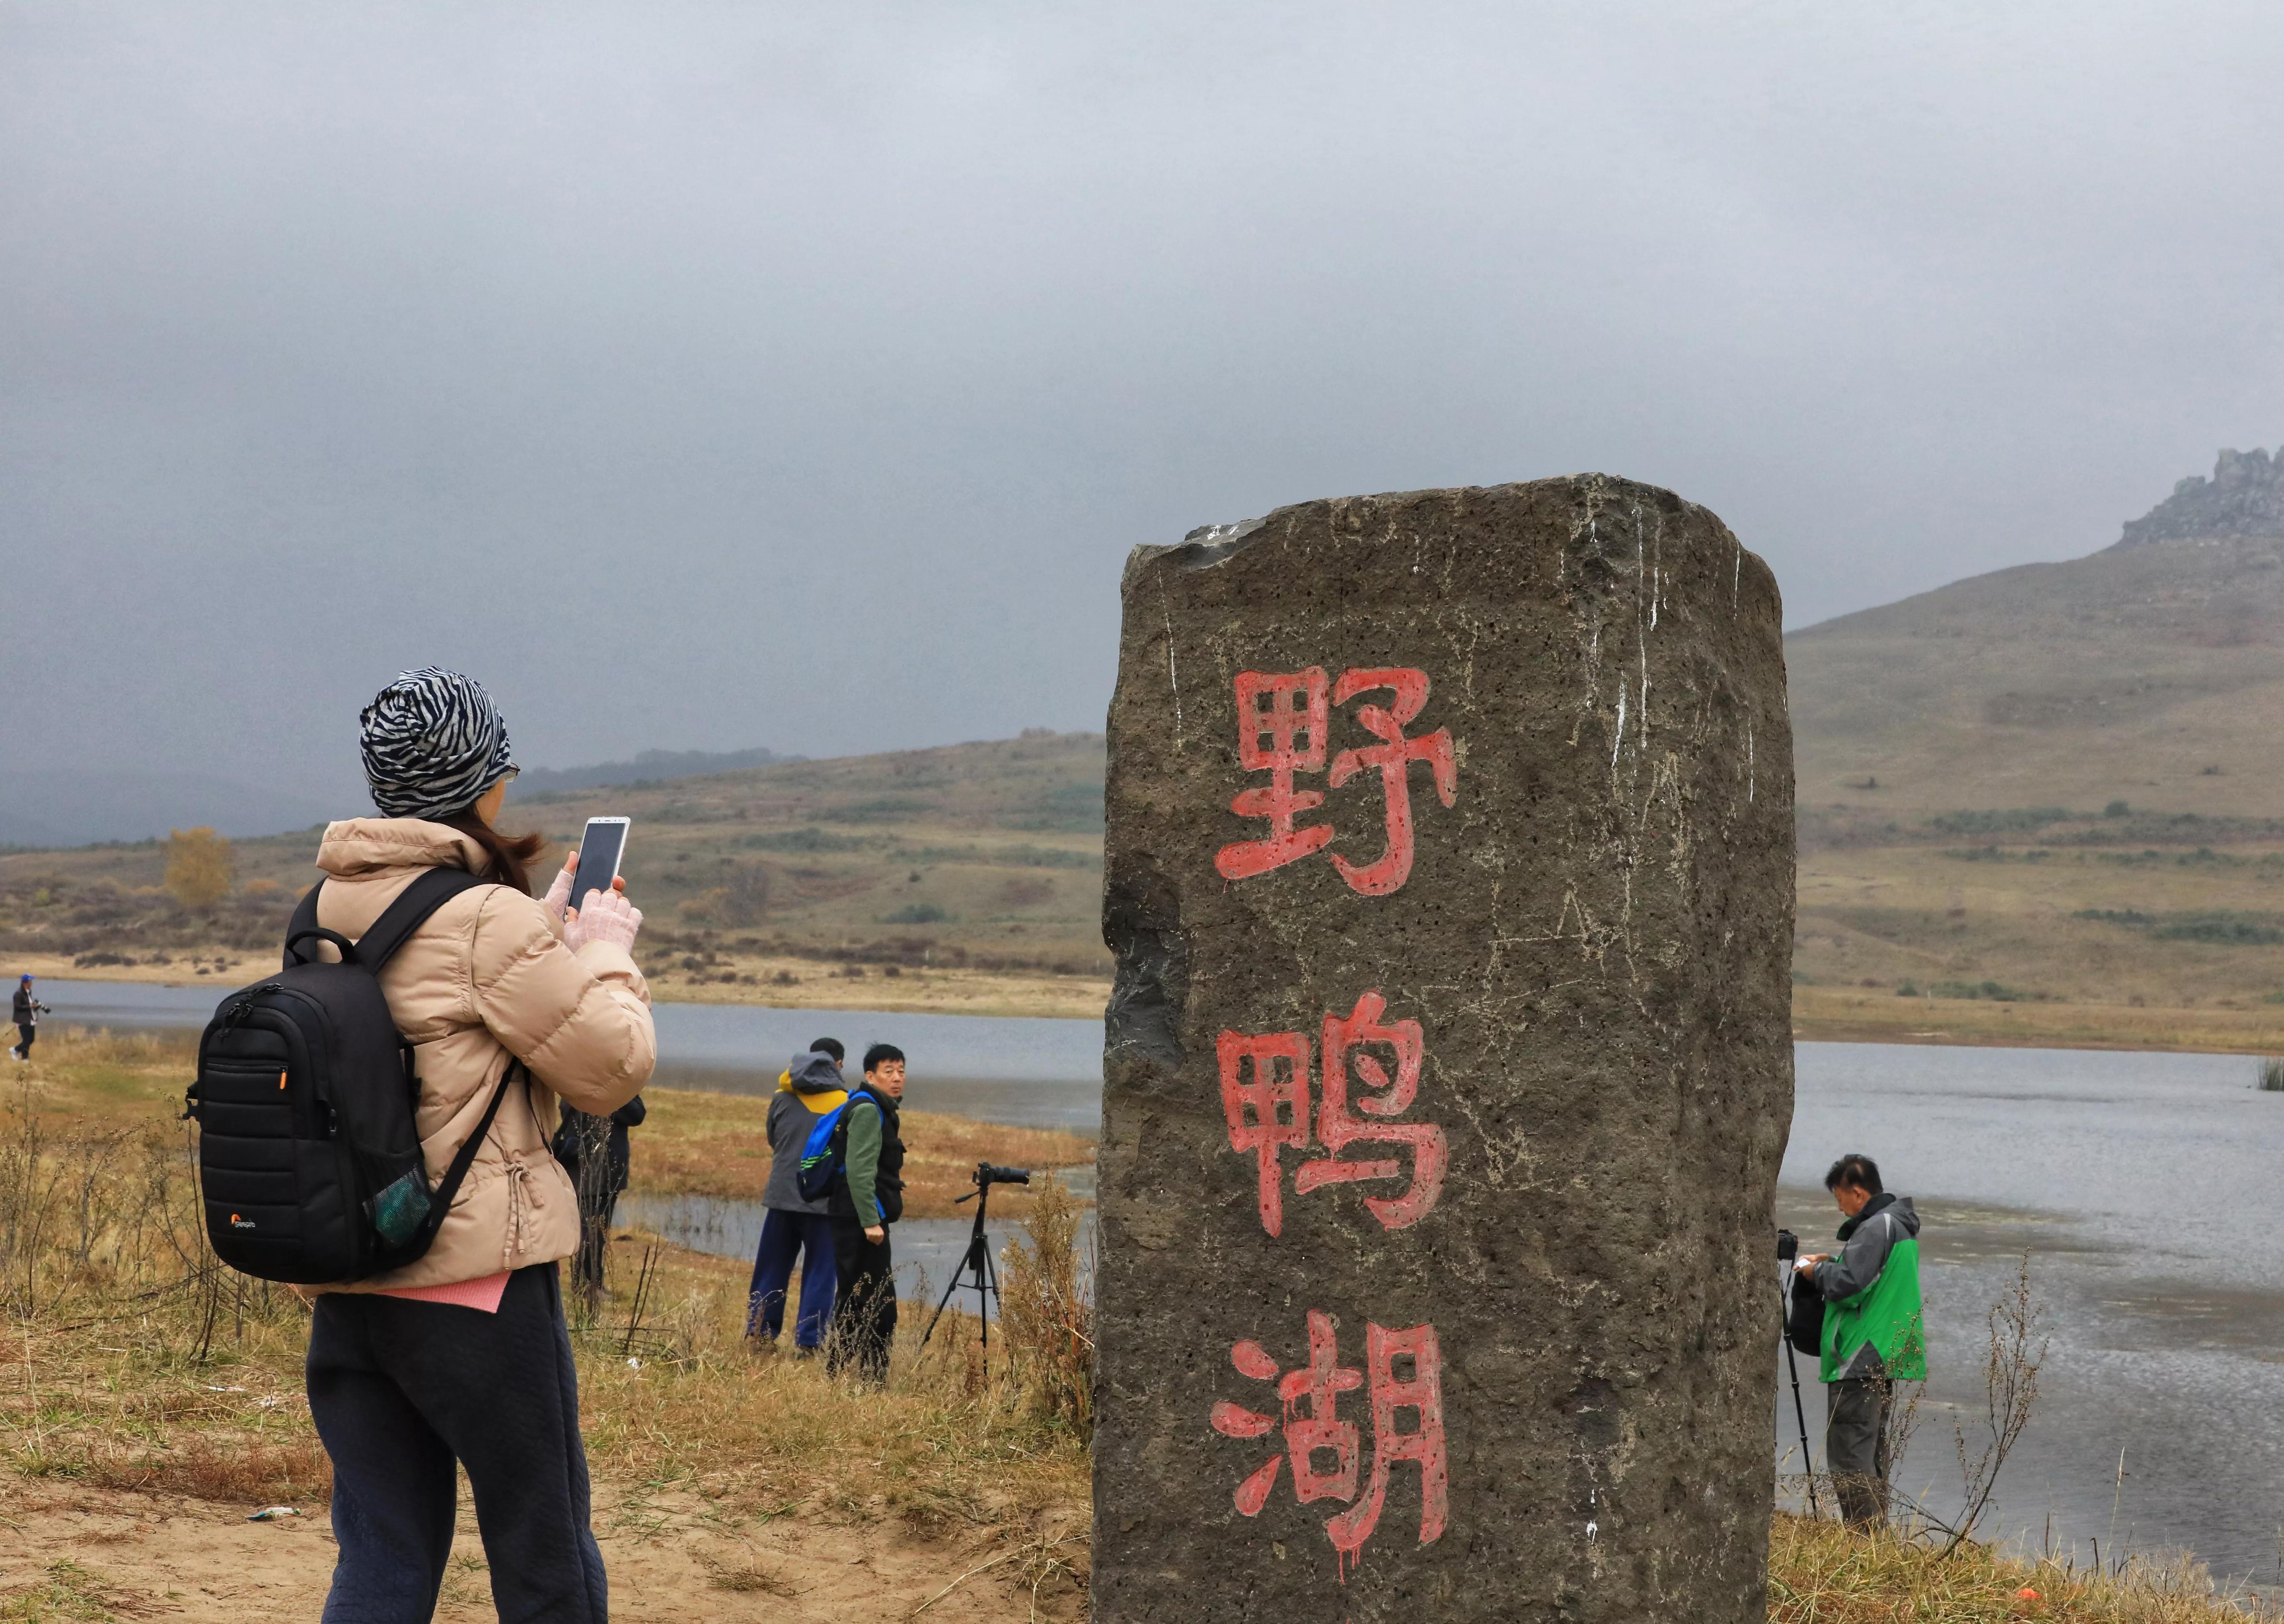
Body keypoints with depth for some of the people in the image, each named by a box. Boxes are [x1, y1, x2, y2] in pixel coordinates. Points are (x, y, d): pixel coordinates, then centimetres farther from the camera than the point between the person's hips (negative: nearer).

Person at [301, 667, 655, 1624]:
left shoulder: (325, 910, 7)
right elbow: (614, 1069, -8)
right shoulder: (488, 922, -16)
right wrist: (603, 951, 6)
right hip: (477, 1285, -7)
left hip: (345, 1289, 7)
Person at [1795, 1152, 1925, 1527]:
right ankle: (1876, 1530, 22)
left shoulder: (1875, 1228, -17)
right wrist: (1832, 1261, 13)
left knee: (1849, 1452, -9)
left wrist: (1818, 1271, -3)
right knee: (1873, 1446, 17)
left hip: (1859, 1359, -11)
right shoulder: (1900, 1224, 15)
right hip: (1886, 1355, 11)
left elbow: (1847, 1284, -22)